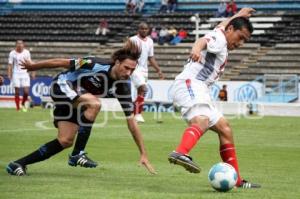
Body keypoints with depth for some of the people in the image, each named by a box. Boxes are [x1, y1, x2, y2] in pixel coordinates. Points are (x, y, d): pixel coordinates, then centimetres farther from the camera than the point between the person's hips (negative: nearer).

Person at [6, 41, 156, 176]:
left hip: (75, 103, 6)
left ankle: (18, 164, 5)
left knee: (65, 141, -3)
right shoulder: (95, 64, -31)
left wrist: (143, 154, -15)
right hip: (62, 86, -6)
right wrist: (34, 66, -3)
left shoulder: (123, 87, -16)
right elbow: (63, 62, -16)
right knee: (94, 104, -31)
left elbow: (131, 121, -12)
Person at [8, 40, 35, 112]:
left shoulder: (26, 52, 4)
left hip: (25, 74, 1)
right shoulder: (12, 53, -1)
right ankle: (18, 108, 5)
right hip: (16, 74, -1)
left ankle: (23, 104, 20)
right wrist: (9, 74, -9)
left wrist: (33, 72, 6)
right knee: (17, 92, -3)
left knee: (26, 92, -7)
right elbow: (10, 65, -1)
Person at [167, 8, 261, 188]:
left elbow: (221, 26, 53)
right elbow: (203, 41, -26)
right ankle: (181, 153, -64)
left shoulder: (221, 43, 28)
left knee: (225, 129, 14)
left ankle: (236, 180, 18)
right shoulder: (219, 38, -1)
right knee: (201, 121, -36)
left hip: (200, 91, 11)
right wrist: (196, 50, -49)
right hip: (189, 84, -11)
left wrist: (239, 15, 68)